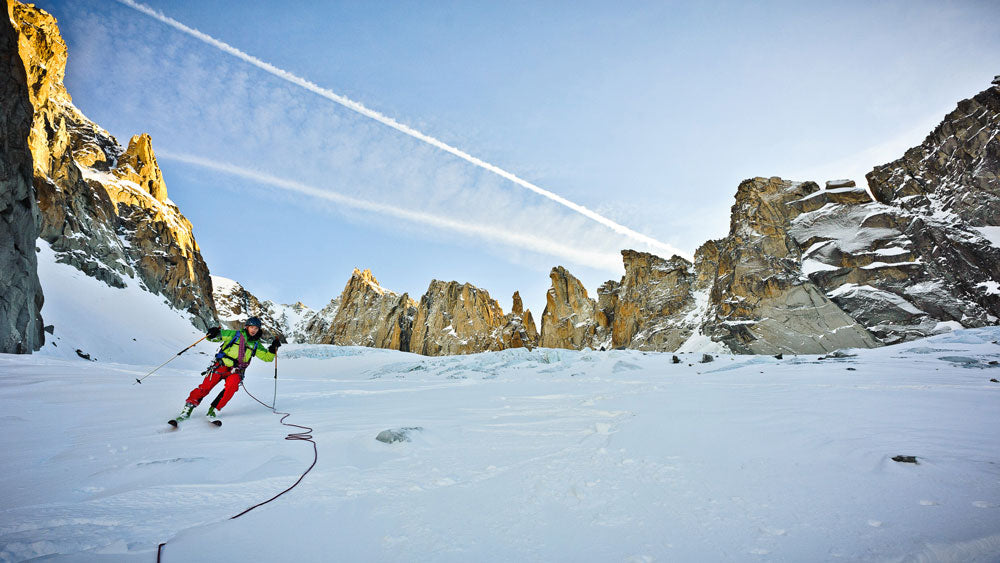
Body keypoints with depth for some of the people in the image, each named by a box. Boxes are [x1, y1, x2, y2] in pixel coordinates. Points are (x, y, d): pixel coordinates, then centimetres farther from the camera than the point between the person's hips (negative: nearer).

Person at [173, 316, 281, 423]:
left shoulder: (256, 345, 12)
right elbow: (219, 335, 3)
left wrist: (273, 348, -4)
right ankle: (189, 405, 1)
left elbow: (267, 357, 14)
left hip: (236, 371, 1)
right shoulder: (235, 334, 4)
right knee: (206, 387, -17)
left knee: (232, 386, -27)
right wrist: (214, 334, -20)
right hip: (221, 366, -1)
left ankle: (214, 409, -18)